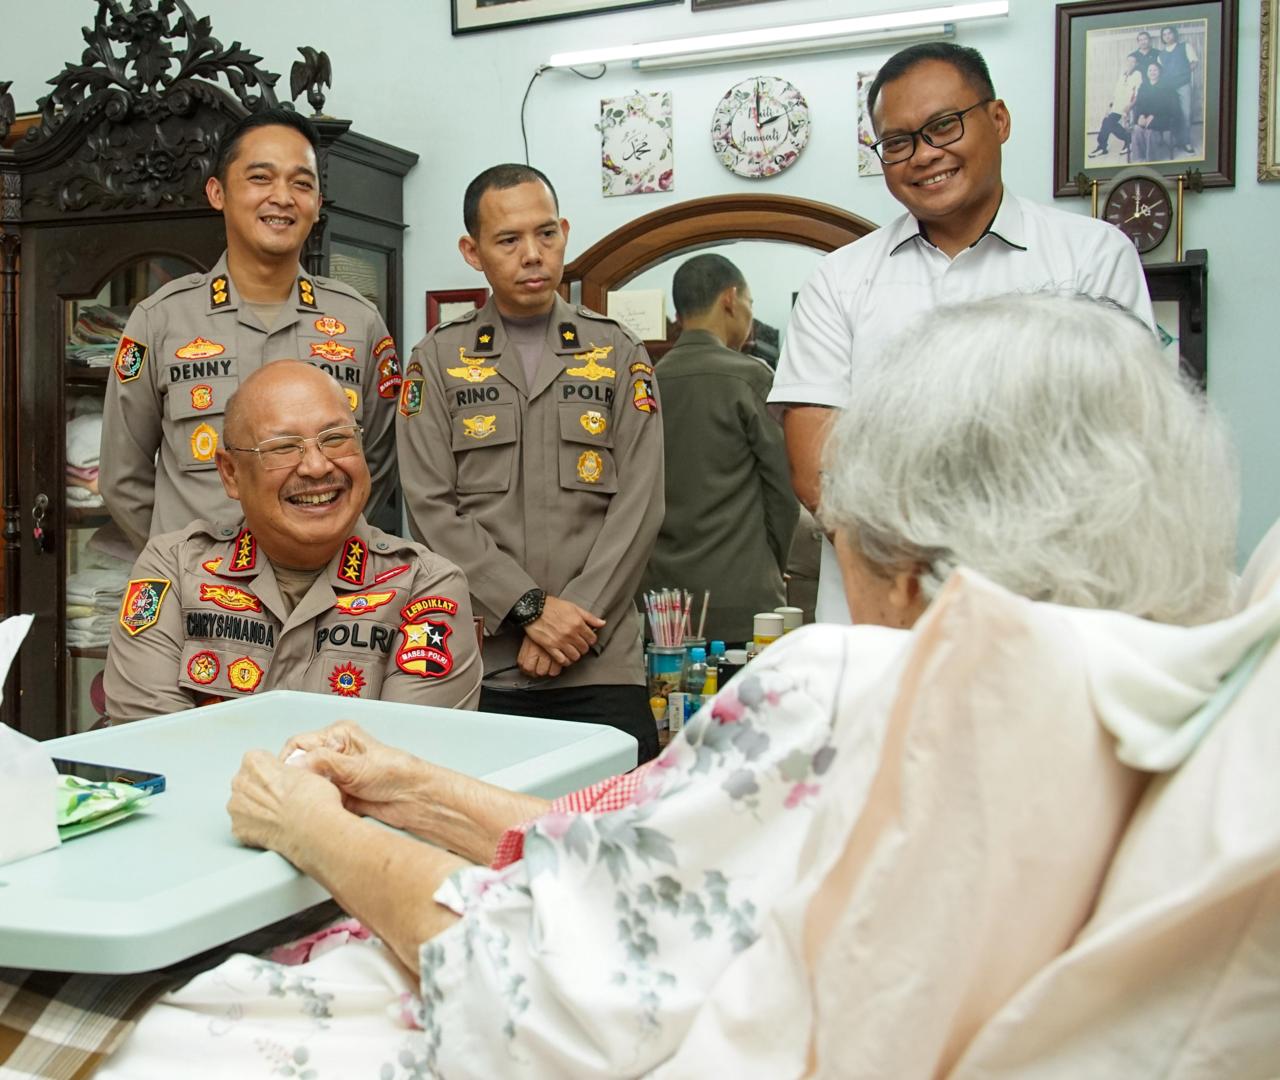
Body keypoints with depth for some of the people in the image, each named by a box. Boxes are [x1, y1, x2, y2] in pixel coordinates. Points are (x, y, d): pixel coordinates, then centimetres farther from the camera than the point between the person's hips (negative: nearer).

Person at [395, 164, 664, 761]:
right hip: (478, 663, 0)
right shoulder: (437, 360, 7)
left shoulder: (619, 353, 9)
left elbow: (638, 505, 1)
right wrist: (530, 608, -10)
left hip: (601, 662, 1)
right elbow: (432, 509, -2)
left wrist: (574, 617, -9)